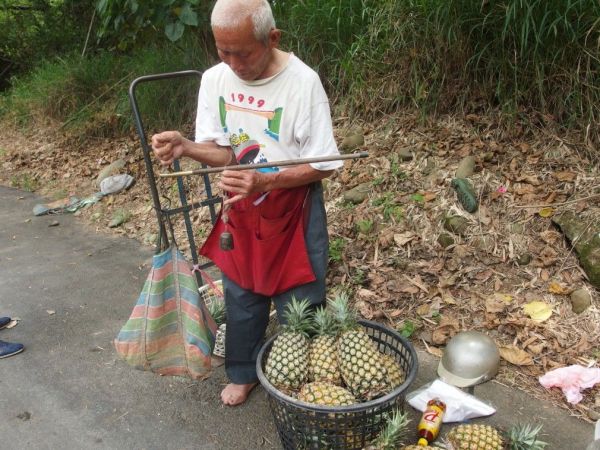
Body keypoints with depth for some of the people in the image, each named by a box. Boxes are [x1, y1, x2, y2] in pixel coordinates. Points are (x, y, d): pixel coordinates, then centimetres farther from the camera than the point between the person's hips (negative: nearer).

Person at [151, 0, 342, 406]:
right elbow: (224, 151, -2)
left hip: (292, 211, -4)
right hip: (240, 209, 5)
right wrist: (185, 147, -23)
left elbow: (324, 165, -19)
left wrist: (263, 181, -32)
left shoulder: (303, 82, -22)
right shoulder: (214, 79, -6)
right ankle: (244, 374, 42)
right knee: (241, 297, 19)